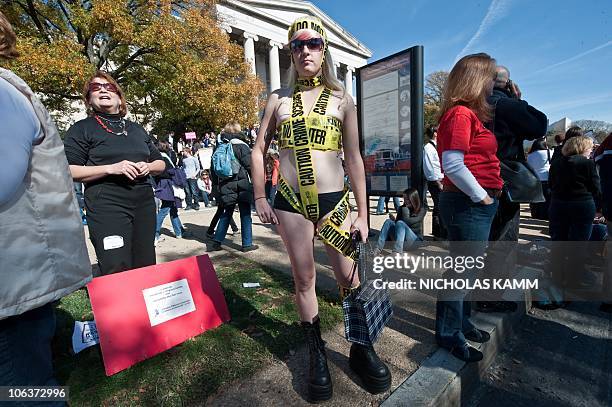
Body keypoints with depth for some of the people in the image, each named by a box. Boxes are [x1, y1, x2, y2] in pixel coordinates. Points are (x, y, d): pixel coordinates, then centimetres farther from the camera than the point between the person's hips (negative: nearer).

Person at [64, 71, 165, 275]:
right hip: (106, 204, -4)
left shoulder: (136, 129, 20)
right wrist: (111, 168, -17)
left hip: (144, 201, 5)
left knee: (146, 266, 8)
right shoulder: (81, 129, 6)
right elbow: (69, 171, -5)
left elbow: (161, 163, 21)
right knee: (118, 271, -12)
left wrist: (148, 167, -1)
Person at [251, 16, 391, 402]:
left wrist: (363, 214, 0)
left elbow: (354, 158, 2)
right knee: (304, 280, 10)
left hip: (334, 201, 0)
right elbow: (259, 150, 9)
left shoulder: (342, 99, 5)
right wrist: (260, 198, 2)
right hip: (290, 201, 1)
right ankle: (318, 355, 30)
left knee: (349, 278, 5)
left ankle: (361, 349, 29)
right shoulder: (279, 98, 7)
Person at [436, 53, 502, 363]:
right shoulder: (461, 113, -13)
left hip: (479, 204, 10)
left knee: (466, 268, 18)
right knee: (462, 269, 0)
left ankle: (461, 323, 35)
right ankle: (449, 334, 17)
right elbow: (453, 164, -22)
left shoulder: (470, 113, 18)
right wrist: (481, 196, -15)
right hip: (468, 205, -10)